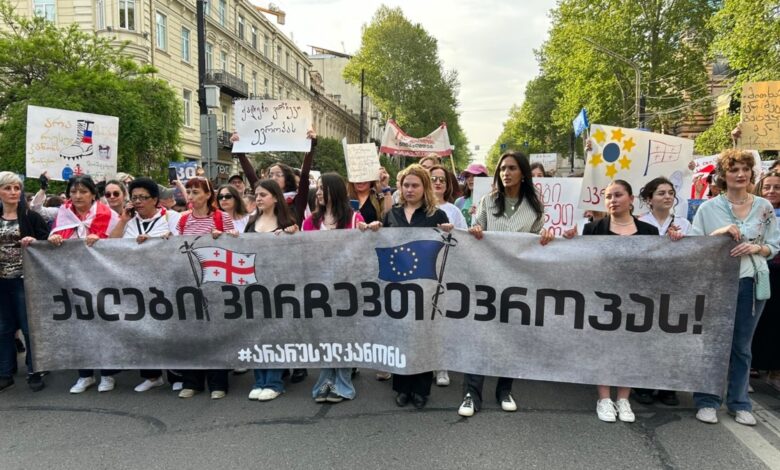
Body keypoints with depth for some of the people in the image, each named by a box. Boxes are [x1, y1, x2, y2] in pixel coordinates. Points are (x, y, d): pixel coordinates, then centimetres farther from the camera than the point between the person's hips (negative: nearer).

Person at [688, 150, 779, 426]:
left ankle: (739, 403, 23)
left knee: (742, 346, 11)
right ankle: (707, 401, 16)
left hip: (751, 283, 2)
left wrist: (756, 248, -12)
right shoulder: (708, 208, -2)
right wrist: (719, 233, -19)